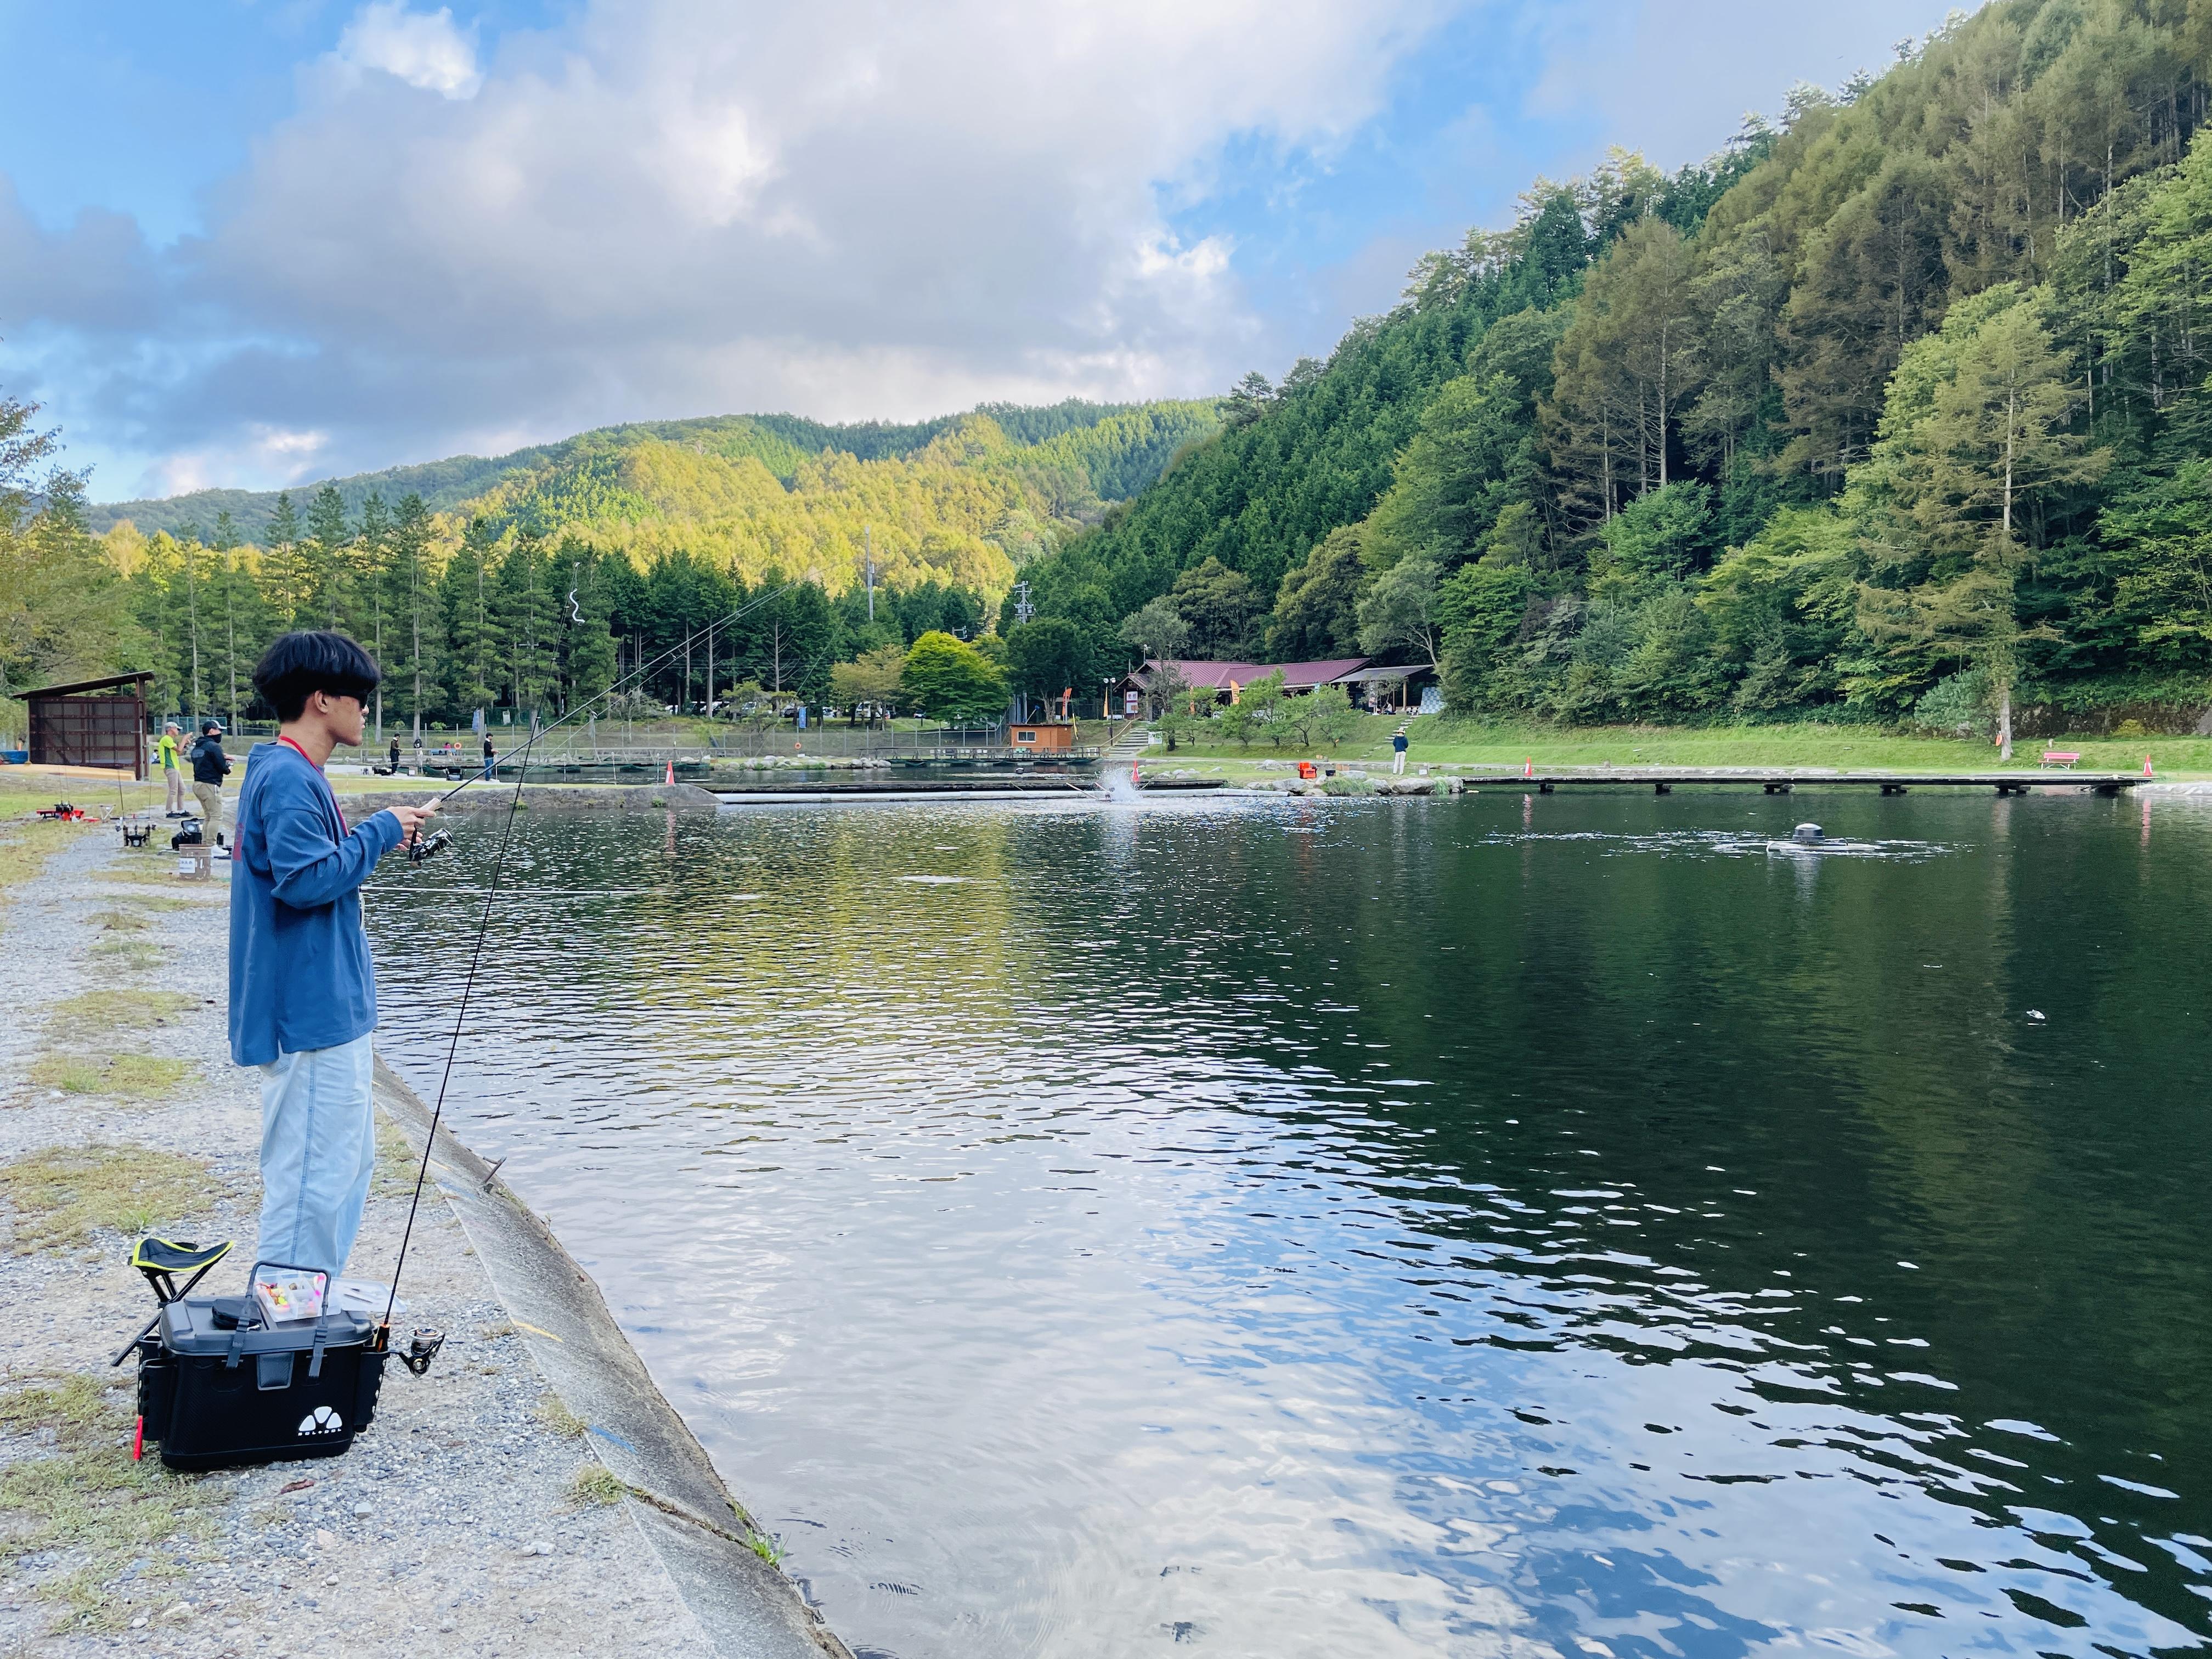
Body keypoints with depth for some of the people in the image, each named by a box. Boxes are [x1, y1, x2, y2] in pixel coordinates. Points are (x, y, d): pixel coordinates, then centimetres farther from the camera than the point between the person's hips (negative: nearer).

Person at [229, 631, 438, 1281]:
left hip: (328, 1004, 11)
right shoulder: (289, 779, -18)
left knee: (349, 1155, 19)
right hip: (310, 1011, -11)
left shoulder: (290, 774, 14)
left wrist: (383, 832, 11)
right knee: (315, 1169, -5)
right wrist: (380, 833, -15)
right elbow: (305, 879, -26)